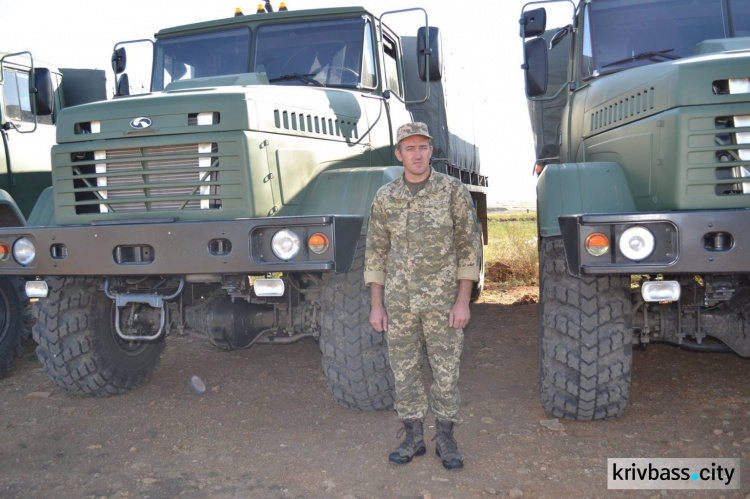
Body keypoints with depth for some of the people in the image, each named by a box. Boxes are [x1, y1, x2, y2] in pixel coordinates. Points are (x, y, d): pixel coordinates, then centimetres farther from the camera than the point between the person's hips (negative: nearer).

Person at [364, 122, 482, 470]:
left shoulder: (453, 191, -5)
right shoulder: (384, 198, 1)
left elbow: (469, 246, -4)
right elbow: (376, 252, 6)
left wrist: (463, 301, -10)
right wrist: (376, 306, 2)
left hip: (443, 301, -2)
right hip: (398, 301, 2)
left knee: (446, 372, 7)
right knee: (404, 372, 10)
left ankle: (445, 439, 24)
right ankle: (413, 438, 26)